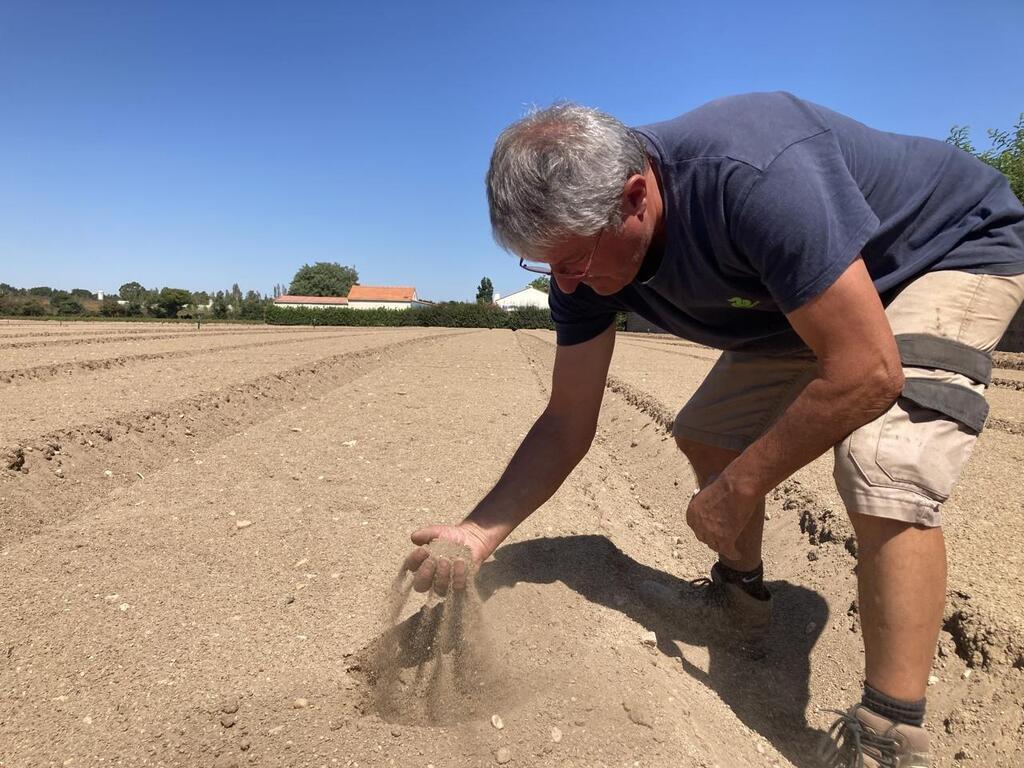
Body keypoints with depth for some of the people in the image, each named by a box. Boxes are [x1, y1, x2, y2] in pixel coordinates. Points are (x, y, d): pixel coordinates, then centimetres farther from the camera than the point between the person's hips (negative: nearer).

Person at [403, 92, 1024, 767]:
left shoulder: (754, 177, -41)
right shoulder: (585, 245, -16)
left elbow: (865, 374, -37)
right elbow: (567, 424, -12)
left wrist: (736, 491, -27)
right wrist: (478, 533, -20)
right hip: (815, 297, 7)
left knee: (885, 471, -28)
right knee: (705, 433, 4)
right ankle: (741, 598, 26)